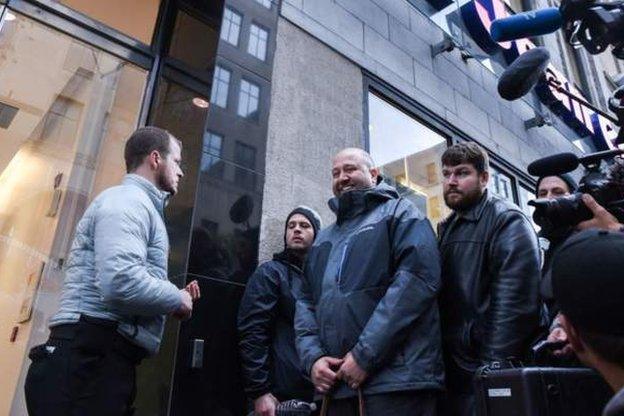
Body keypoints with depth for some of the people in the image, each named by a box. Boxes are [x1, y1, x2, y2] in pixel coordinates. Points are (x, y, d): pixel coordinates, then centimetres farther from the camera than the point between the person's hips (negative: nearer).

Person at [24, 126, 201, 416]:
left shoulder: (137, 204, 23)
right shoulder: (128, 200, -10)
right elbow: (121, 283, -27)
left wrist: (173, 296, 12)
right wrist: (178, 299, -10)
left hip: (101, 360, 10)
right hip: (91, 361, -10)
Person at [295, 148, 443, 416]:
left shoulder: (400, 213, 2)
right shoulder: (324, 238, 21)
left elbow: (418, 278, -13)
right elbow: (306, 302, 15)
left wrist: (365, 355, -17)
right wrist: (312, 358, -3)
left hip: (396, 379, -5)